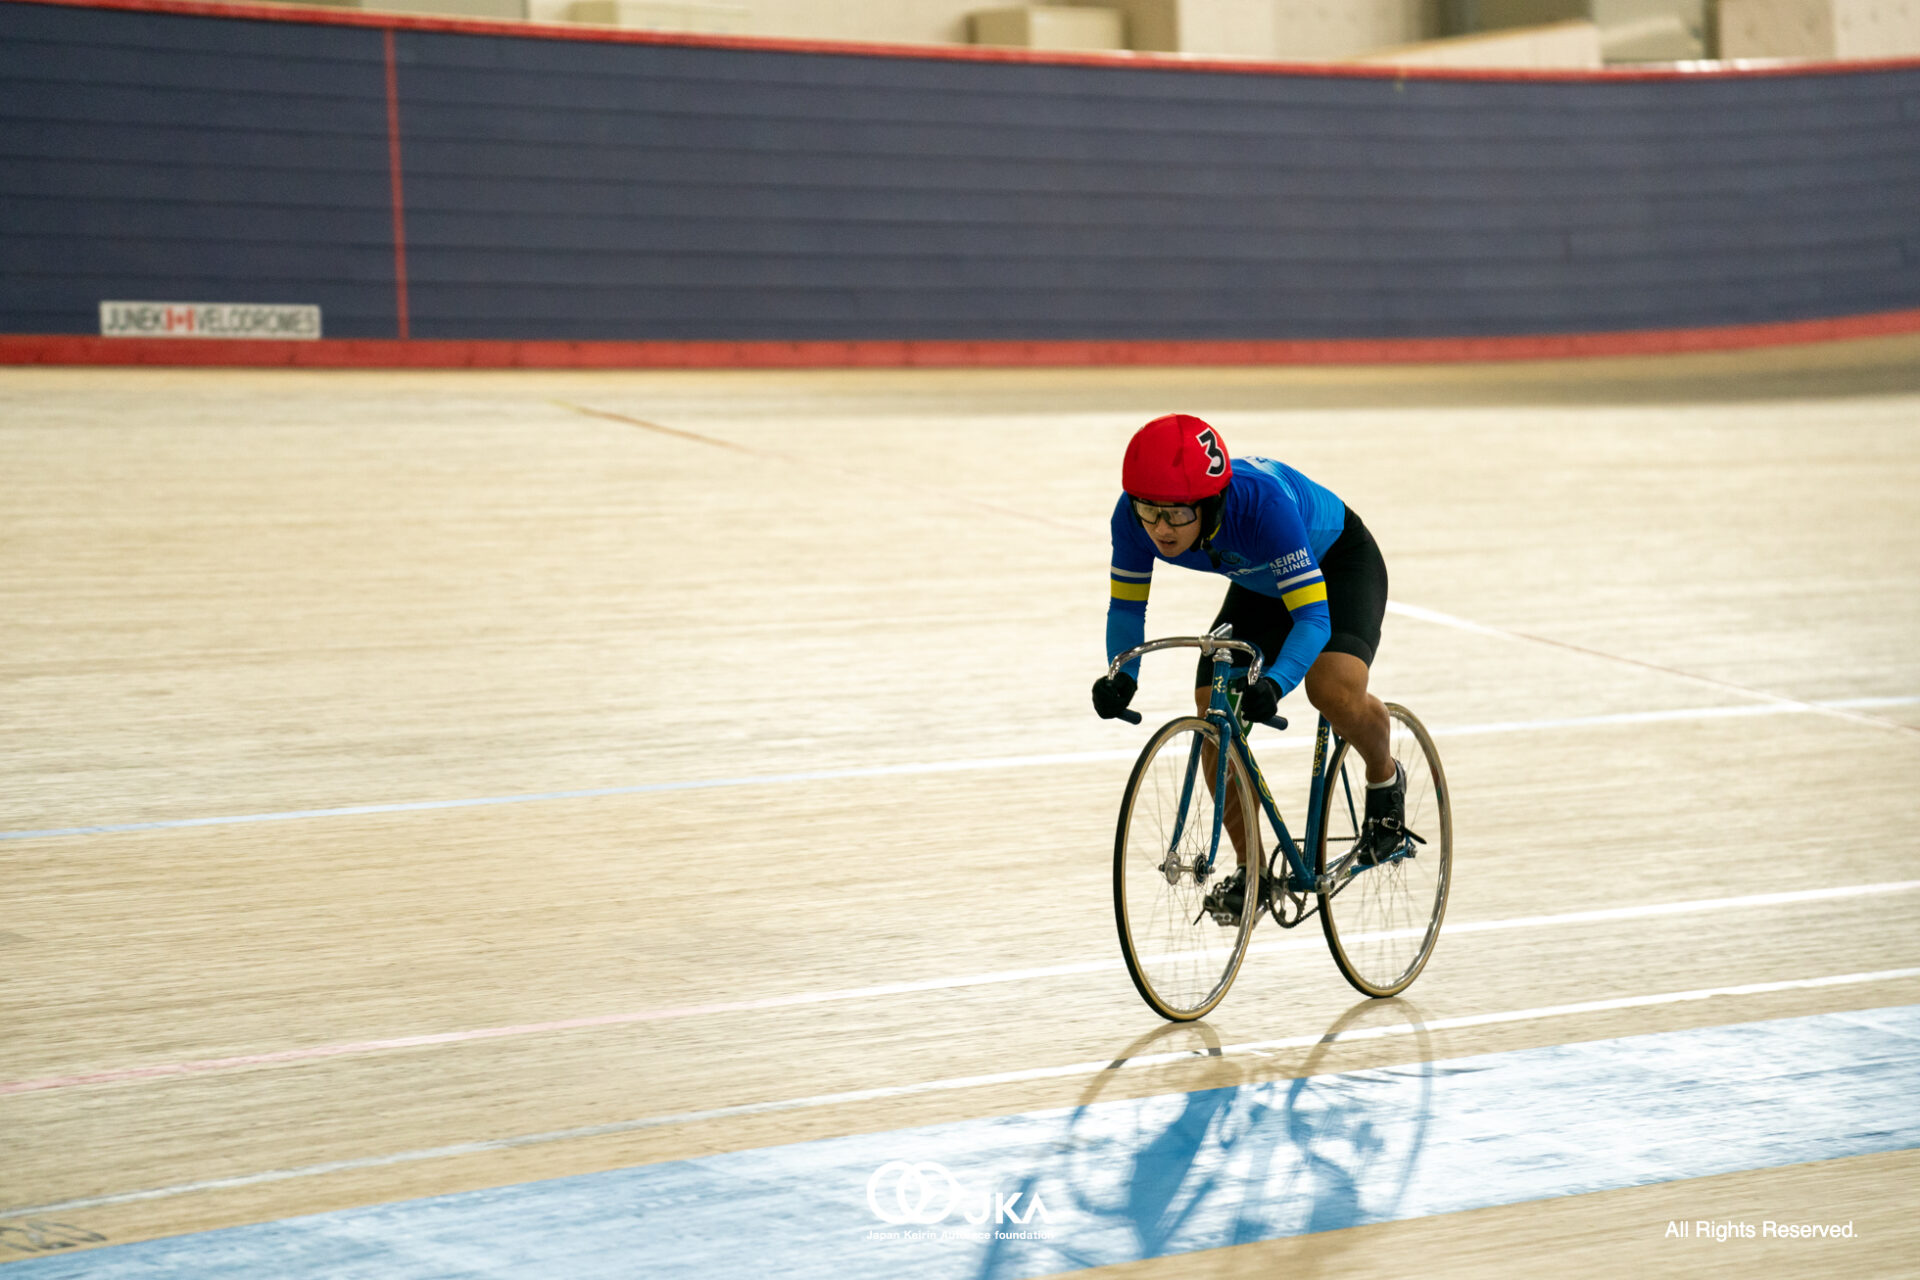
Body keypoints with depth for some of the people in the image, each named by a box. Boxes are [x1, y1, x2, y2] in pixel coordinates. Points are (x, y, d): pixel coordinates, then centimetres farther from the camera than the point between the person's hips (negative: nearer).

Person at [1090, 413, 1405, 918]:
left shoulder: (1263, 503, -42)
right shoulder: (1133, 516, -28)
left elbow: (1313, 616, -42)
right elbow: (1126, 605, -14)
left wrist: (1273, 685, -59)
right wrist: (1121, 676, -33)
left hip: (1338, 561, -5)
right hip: (1258, 584, 5)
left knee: (1334, 691, -31)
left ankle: (1385, 780, 2)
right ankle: (1251, 869, 5)